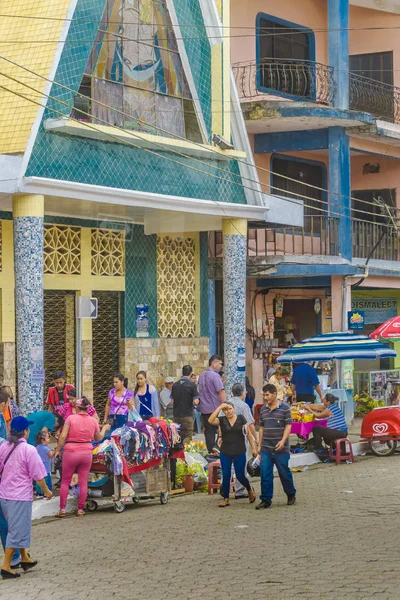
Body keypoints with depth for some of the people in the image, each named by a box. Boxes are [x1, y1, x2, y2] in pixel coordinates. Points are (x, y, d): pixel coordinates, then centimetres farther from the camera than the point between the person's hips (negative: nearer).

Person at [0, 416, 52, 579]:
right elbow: (38, 475, -11)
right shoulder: (29, 450, -15)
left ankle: (25, 559, 34)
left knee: (18, 529, 21)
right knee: (17, 531, 0)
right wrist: (46, 491, 3)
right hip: (20, 497, -7)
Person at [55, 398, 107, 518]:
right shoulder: (93, 421, 1)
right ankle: (80, 509, 10)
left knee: (65, 481, 8)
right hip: (86, 453, 2)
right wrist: (104, 429, 32)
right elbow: (98, 438, 14)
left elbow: (63, 436, -12)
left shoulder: (71, 418, -9)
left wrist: (58, 449, -1)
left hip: (70, 452, -2)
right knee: (83, 482, 9)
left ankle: (62, 509, 5)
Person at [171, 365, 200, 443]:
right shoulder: (192, 385, -11)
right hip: (187, 415, -5)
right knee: (188, 436, 0)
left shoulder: (175, 385, 6)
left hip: (176, 414, 5)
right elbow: (195, 402, -16)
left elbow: (172, 399, 12)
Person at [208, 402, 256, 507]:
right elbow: (211, 420, -20)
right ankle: (226, 499, 12)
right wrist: (220, 407, -19)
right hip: (225, 453, 1)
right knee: (226, 476, 1)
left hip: (240, 452, -1)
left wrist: (253, 448, 1)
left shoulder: (241, 418, 0)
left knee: (240, 476, 2)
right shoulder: (221, 420, 0)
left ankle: (250, 490, 31)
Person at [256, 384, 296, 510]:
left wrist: (283, 441, -20)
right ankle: (266, 500, 4)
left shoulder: (285, 408, -4)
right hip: (266, 448, 4)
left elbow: (288, 426, -7)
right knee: (265, 474, -1)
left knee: (284, 472, 5)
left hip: (281, 448, -4)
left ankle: (291, 495, 26)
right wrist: (259, 445, 13)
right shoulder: (263, 410, 11)